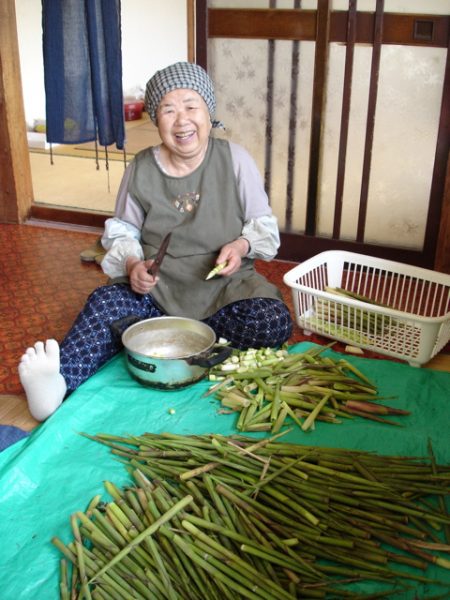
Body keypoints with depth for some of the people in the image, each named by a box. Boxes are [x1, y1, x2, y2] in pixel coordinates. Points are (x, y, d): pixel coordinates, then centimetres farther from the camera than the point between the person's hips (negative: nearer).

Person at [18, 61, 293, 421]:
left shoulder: (234, 159, -3)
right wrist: (131, 264, -14)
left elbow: (264, 224, 5)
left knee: (272, 323, -29)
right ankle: (57, 383, -47)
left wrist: (242, 245, -18)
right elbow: (122, 233, 8)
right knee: (104, 304, -29)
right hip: (157, 287, 1)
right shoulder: (141, 168, 0)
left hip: (224, 285, 0)